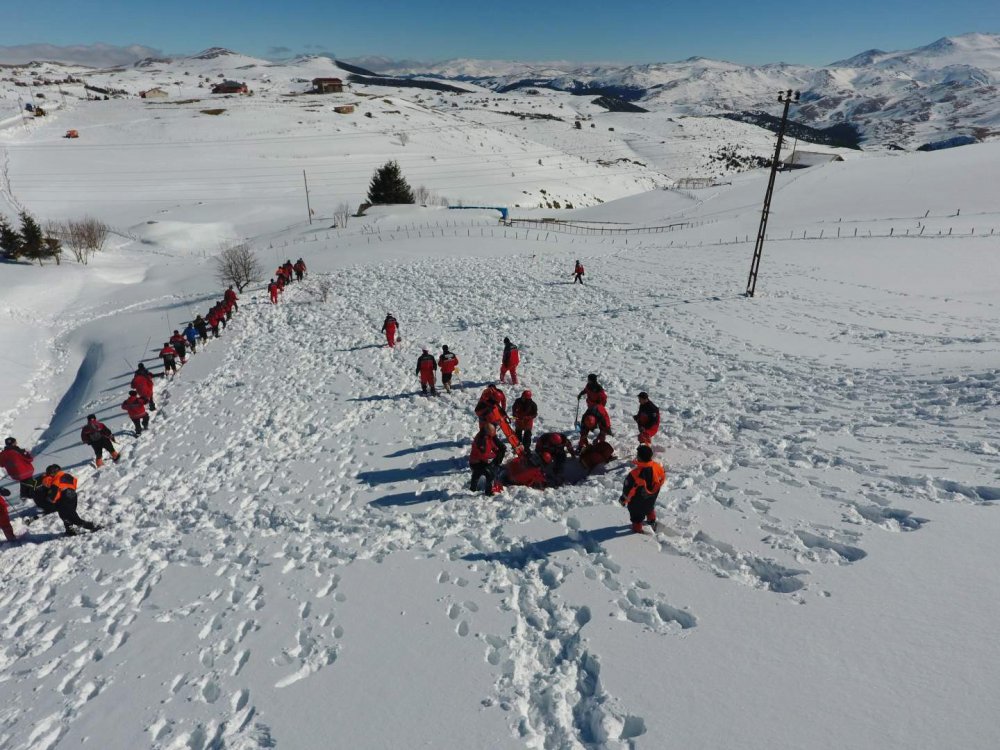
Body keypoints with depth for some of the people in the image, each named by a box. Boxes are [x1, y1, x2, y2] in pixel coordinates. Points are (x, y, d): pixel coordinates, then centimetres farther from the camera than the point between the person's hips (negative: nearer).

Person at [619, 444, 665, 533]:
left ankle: (637, 529, 46)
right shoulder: (657, 467, -27)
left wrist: (623, 499, -8)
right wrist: (656, 487, 18)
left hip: (637, 501, -4)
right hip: (651, 497, 5)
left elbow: (628, 489, -28)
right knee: (650, 508, 36)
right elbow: (663, 476, -4)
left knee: (636, 514, 24)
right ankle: (652, 521, 62)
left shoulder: (635, 474, -41)